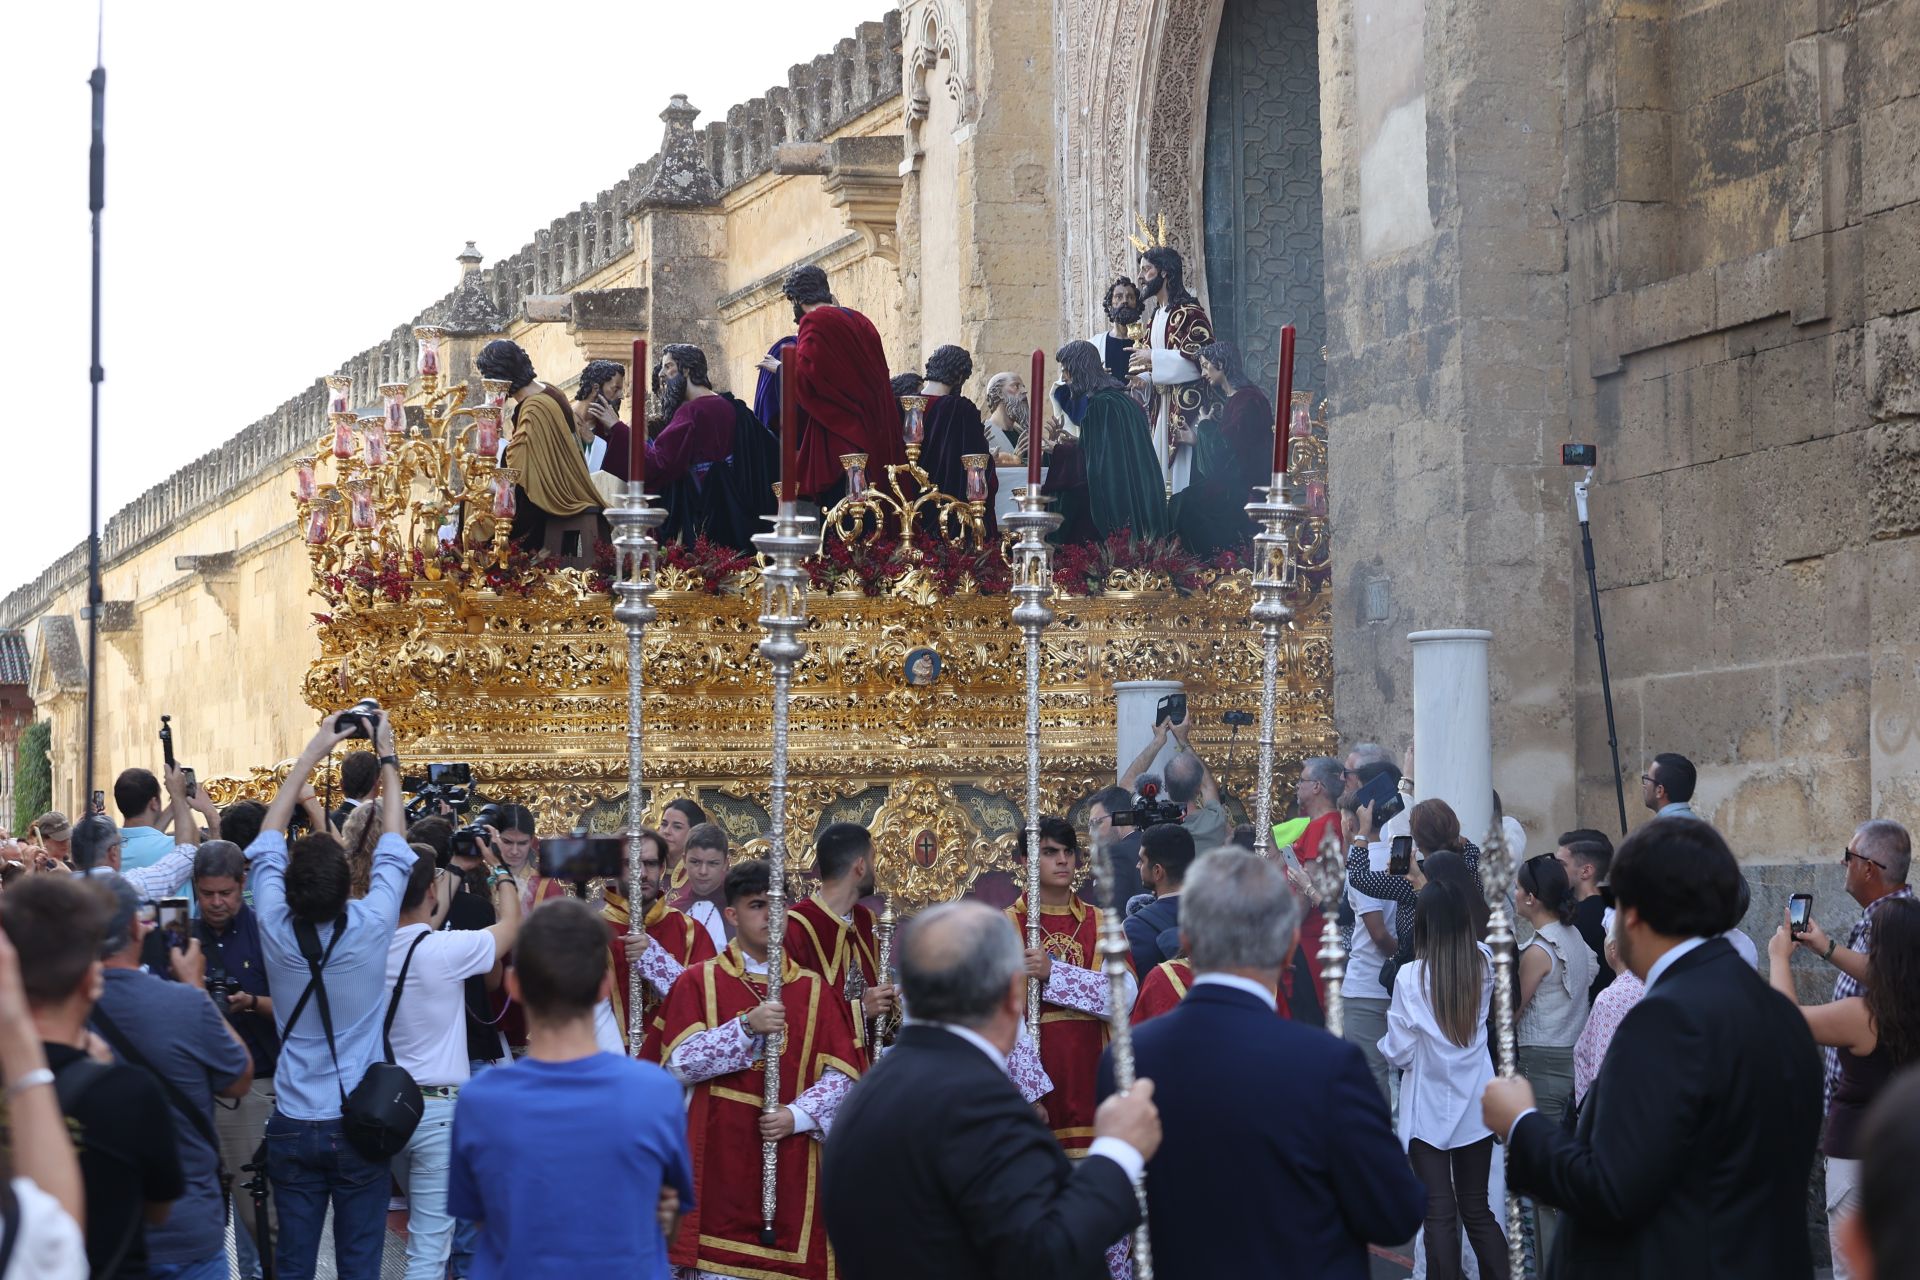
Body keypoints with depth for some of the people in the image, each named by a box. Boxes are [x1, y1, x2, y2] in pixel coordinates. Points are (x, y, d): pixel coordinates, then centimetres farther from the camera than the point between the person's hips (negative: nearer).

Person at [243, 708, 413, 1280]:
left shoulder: (277, 930, -8)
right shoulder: (370, 928, -12)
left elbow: (270, 835, 6)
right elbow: (393, 846, 4)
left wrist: (314, 751, 13)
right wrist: (388, 757, 14)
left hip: (293, 1125, 2)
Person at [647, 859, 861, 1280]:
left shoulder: (815, 991, 8)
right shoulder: (698, 982, 3)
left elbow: (843, 1074, 3)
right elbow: (680, 1063, -7)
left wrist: (798, 1116, -13)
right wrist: (747, 1027, -17)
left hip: (791, 1162, 2)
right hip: (720, 1160, -2)